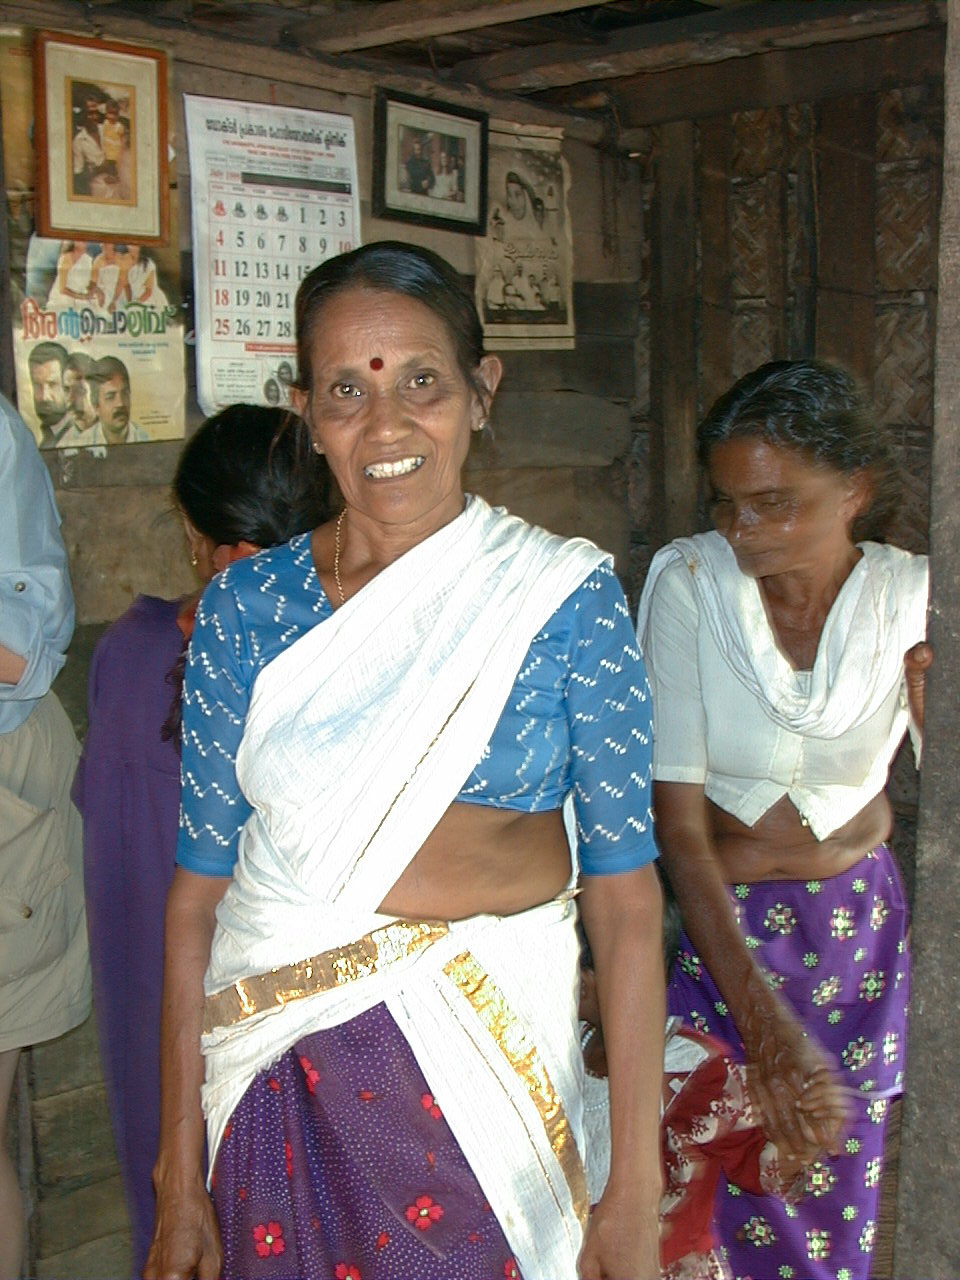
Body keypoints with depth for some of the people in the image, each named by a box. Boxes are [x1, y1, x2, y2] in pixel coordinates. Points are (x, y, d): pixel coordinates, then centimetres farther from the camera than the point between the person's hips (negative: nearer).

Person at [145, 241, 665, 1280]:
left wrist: (635, 1194, -12)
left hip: (490, 1062, -1)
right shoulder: (244, 608, -2)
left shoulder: (563, 600, -7)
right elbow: (199, 890, -2)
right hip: (285, 1077, 1)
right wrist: (179, 1181, -1)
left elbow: (625, 894, -9)